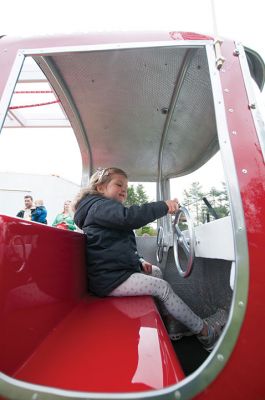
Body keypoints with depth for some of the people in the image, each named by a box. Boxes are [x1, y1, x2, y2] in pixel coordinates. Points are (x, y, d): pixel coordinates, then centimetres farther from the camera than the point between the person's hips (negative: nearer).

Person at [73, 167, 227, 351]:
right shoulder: (98, 205, -12)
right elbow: (128, 217, -34)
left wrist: (139, 261, 8)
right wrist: (163, 206, -29)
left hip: (120, 270, 10)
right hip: (110, 279, -10)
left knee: (156, 271, 14)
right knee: (163, 287, -11)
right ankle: (204, 331, 5)